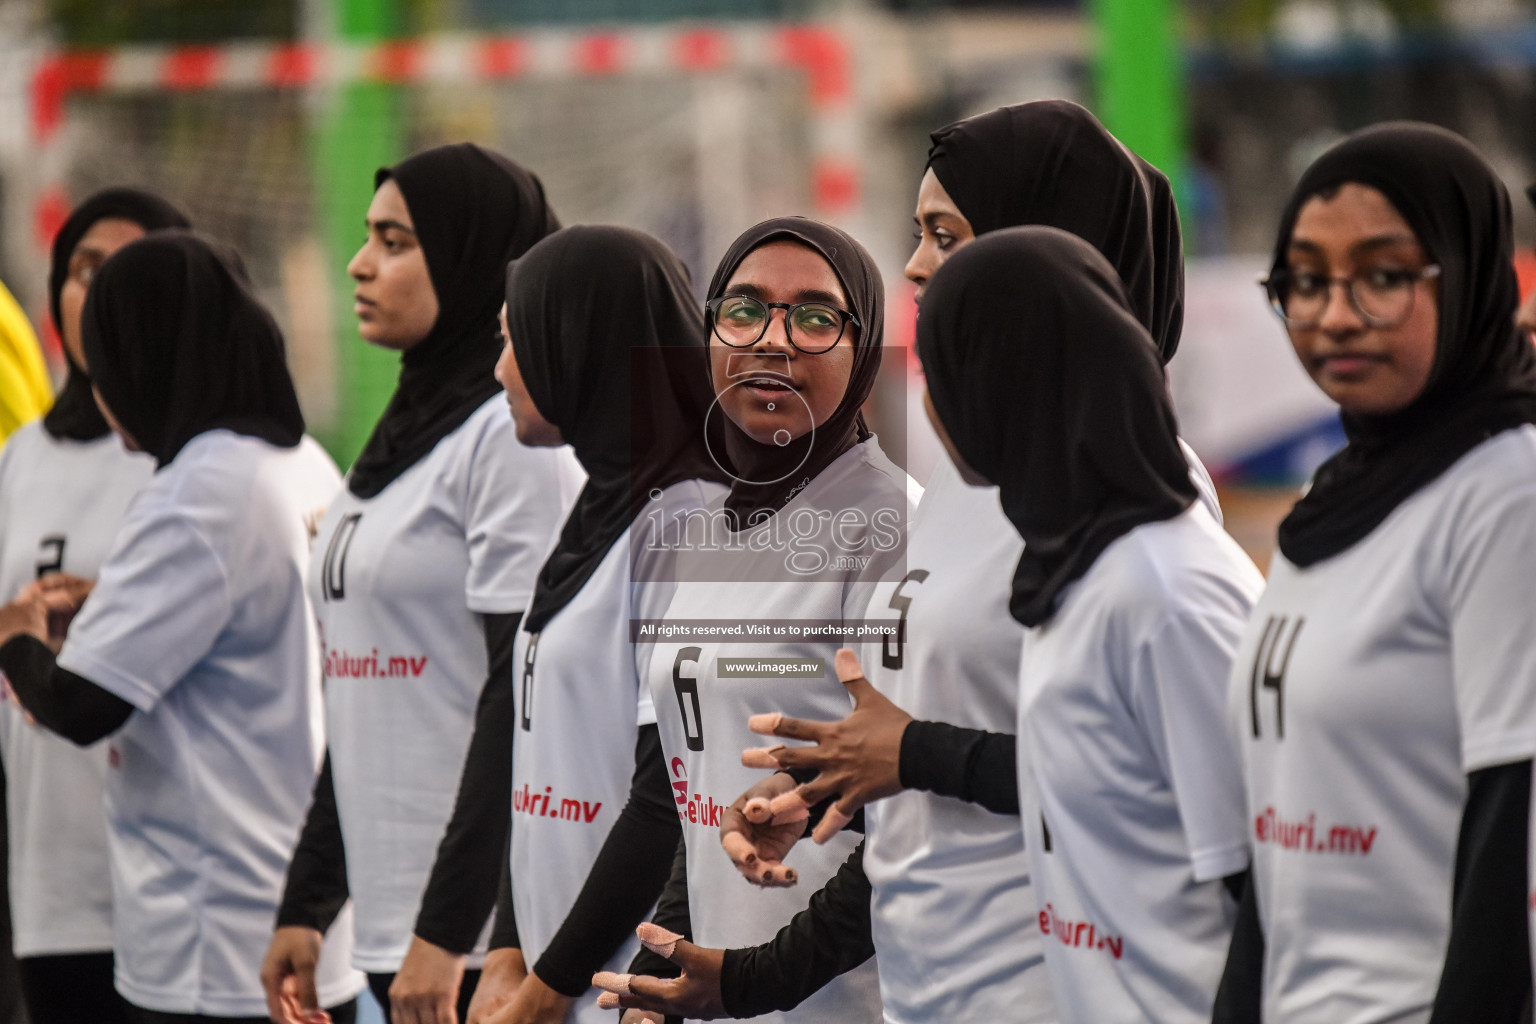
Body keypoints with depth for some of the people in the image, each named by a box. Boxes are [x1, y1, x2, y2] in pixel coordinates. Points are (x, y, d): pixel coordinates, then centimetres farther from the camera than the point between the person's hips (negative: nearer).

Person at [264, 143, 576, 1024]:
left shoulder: (513, 434, -10)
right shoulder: (406, 431, 17)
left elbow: (519, 695, -17)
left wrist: (449, 926, -20)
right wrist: (306, 904, 18)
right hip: (390, 920, 8)